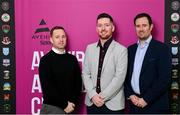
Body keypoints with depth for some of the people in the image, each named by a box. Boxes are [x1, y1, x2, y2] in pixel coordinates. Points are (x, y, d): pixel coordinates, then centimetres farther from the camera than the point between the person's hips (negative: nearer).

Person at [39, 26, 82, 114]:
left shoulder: (72, 59, 8)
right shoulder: (45, 60, -4)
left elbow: (78, 82, 6)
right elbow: (47, 87, -11)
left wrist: (73, 102, -7)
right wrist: (64, 104, -13)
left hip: (70, 107, 3)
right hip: (52, 107, -3)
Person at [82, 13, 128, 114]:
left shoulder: (121, 50, -5)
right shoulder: (90, 48, 7)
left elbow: (119, 78, -11)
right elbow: (85, 74, 4)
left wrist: (102, 96, -13)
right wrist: (93, 95, -8)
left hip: (113, 104, -3)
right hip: (92, 102, 3)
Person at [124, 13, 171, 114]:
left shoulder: (162, 48, -7)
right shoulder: (131, 49, 9)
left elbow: (165, 79, -13)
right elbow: (126, 75, 10)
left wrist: (146, 99, -14)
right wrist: (130, 95, -3)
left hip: (154, 105, -4)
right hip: (134, 104, 4)